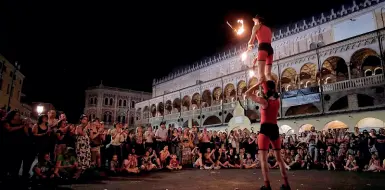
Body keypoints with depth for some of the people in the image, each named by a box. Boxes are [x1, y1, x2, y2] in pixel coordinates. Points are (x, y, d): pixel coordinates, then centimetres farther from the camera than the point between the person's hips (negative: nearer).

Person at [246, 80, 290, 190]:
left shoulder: (264, 101, -8)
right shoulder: (277, 100, 10)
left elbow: (248, 94, -3)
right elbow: (271, 95, 31)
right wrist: (264, 83, 23)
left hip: (265, 129, -6)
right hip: (275, 129, 6)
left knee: (263, 158, -4)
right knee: (279, 158, 14)